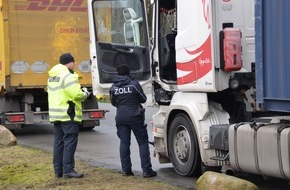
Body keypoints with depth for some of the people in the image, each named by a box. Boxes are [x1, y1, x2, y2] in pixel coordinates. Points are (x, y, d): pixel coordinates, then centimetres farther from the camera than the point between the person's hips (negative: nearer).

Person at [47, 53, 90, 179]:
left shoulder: (52, 77, 16)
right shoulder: (68, 76, -14)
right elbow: (76, 94, -21)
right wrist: (85, 94, -1)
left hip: (56, 114, 9)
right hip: (68, 114, -9)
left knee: (59, 142, 11)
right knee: (70, 142, -6)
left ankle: (58, 171, 14)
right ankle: (68, 170, -8)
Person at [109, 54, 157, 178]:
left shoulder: (113, 87, 1)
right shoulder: (134, 84, -10)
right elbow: (143, 99, 0)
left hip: (121, 117, 4)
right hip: (135, 116, -4)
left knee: (124, 143, 8)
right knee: (143, 142, 2)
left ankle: (126, 170, 7)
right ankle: (146, 170, -2)